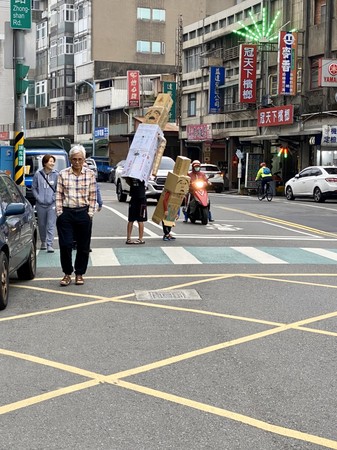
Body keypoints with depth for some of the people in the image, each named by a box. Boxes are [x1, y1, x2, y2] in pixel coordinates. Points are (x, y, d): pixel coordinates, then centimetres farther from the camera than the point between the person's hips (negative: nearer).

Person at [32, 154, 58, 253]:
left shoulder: (56, 175, -1)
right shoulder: (38, 174, 1)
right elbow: (33, 188, 6)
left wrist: (53, 198, -7)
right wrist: (38, 198, -4)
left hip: (52, 204, -2)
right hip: (40, 204, 2)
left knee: (51, 225, -8)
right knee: (41, 225, 13)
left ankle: (50, 244, -9)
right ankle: (43, 242, 31)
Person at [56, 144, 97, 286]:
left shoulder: (90, 174, 1)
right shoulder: (63, 174, 0)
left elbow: (93, 196, 3)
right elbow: (59, 196, 2)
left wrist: (90, 213, -2)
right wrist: (59, 213, -2)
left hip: (83, 213, 1)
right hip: (66, 213, 0)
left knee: (83, 246, 6)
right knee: (65, 245, -3)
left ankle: (79, 274, 20)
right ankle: (67, 274, 13)